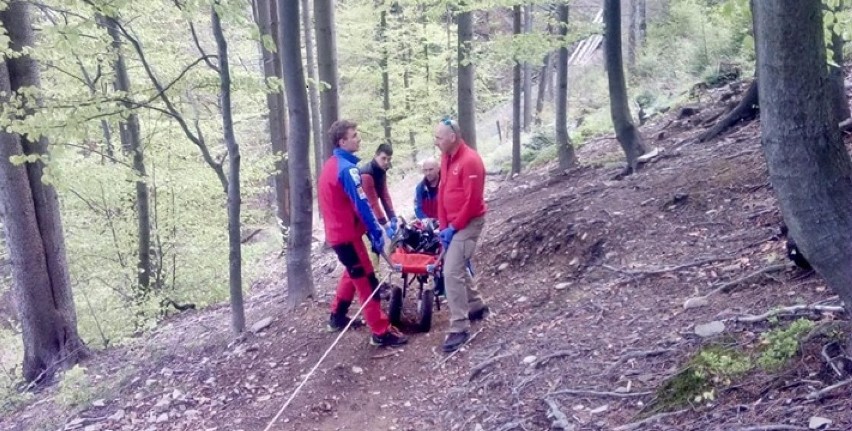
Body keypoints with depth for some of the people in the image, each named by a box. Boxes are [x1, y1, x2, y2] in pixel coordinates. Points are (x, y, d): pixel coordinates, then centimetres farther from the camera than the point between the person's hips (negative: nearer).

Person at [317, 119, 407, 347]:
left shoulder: (330, 165, 10)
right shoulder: (347, 169, -21)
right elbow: (361, 205, -23)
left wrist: (371, 230, 18)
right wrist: (377, 233, -15)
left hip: (336, 231, 10)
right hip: (347, 234, -10)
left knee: (354, 273, 26)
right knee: (367, 281, -4)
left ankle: (337, 317, 36)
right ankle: (381, 332, 0)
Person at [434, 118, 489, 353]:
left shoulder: (470, 161, -21)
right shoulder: (446, 158, 7)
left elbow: (472, 201, -21)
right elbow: (442, 192, 10)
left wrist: (454, 227, -16)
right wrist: (444, 226, 3)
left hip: (468, 223, -9)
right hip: (452, 224, 9)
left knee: (451, 273, -12)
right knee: (457, 268, 18)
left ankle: (460, 328, -5)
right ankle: (477, 306, 37)